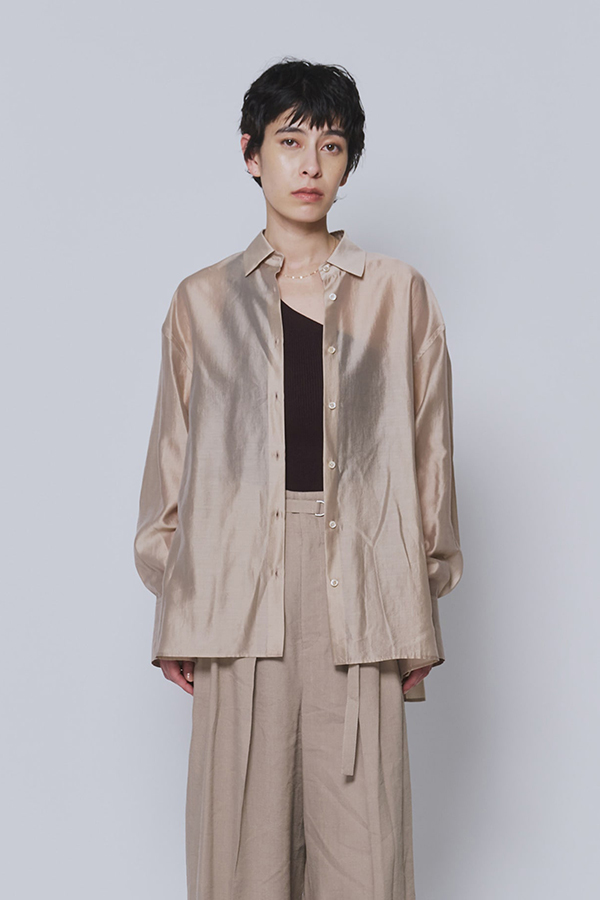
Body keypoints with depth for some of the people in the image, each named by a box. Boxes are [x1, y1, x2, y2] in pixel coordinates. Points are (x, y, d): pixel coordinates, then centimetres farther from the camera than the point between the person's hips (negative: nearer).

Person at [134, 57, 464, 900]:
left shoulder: (399, 294, 7)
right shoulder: (203, 300, 9)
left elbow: (428, 455, 8)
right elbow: (172, 461, 10)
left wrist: (419, 620, 6)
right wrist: (174, 616, 7)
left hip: (359, 583, 0)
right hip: (241, 580, 1)